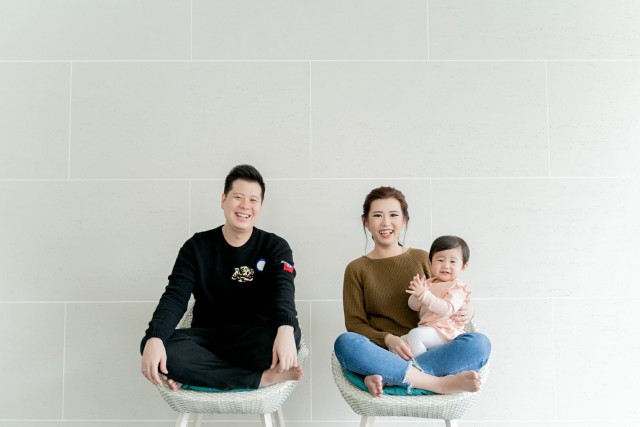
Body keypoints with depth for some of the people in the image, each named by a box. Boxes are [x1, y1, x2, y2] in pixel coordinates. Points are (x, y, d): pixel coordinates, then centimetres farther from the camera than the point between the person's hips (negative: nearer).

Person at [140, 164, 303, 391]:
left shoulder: (275, 247, 1)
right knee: (152, 345, -29)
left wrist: (285, 330, -42)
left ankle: (194, 372, -21)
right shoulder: (197, 247, 5)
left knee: (291, 332, -34)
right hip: (207, 337, 1)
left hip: (254, 339, -1)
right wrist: (154, 338, -30)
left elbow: (283, 289, -18)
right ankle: (262, 378, -30)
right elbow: (175, 296, -8)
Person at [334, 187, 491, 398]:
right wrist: (387, 339, -16)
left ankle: (387, 379, -32)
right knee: (345, 343, -34)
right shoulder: (356, 269, 10)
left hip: (426, 353, 2)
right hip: (382, 354, -1)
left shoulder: (422, 259, 15)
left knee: (479, 343, -26)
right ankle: (440, 383, -33)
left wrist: (465, 311, -3)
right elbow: (355, 323, 4)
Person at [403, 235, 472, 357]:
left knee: (415, 335, -30)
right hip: (426, 328, 8)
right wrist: (417, 294, -12)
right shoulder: (428, 283, 16)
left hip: (444, 331, -8)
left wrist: (424, 294, -27)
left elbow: (447, 309, -22)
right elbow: (414, 306, 11)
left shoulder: (457, 287, -6)